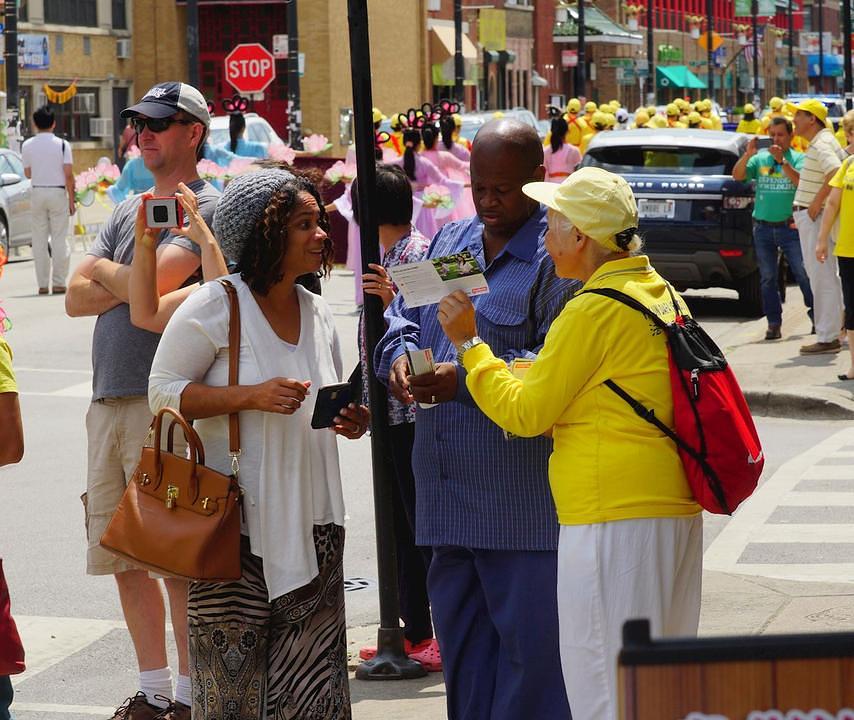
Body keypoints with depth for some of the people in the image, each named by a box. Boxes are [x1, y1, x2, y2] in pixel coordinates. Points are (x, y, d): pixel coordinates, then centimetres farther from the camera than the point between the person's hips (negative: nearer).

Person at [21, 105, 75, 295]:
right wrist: (71, 199, -3)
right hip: (58, 192, -2)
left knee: (39, 239, 6)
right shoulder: (62, 144, -6)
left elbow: (28, 173, 7)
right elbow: (68, 175, -9)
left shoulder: (27, 146, 0)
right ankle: (59, 283, -3)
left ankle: (42, 284, 4)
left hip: (37, 192, 2)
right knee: (59, 239, 1)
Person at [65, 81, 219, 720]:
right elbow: (76, 298, 11)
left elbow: (153, 284, -18)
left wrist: (104, 272, 2)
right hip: (108, 403, 8)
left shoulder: (206, 207, -5)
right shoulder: (128, 209, 19)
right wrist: (132, 282, -6)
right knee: (125, 558, 10)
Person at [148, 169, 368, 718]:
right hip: (236, 524, -6)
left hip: (312, 523, 6)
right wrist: (251, 395, -19)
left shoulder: (318, 313, 13)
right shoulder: (215, 306, -8)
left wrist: (349, 421, 2)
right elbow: (163, 391, -8)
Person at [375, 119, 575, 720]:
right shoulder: (449, 242, 15)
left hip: (521, 493, -7)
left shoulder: (558, 255, -9)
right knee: (459, 626, 14)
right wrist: (400, 357, -5)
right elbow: (402, 315, 18)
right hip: (446, 486, 8)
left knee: (528, 637, -3)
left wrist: (466, 380, -21)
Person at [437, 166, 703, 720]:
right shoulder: (663, 295, 13)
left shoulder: (594, 310, -14)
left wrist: (469, 343, 1)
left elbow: (525, 411, -9)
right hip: (678, 509, 9)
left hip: (614, 518, -9)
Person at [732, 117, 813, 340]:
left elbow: (800, 181, -14)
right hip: (763, 227, 3)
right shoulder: (759, 159, 10)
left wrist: (781, 160, -21)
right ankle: (774, 324, 10)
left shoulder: (798, 158, 3)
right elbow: (737, 175, -1)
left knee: (803, 273, -6)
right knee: (767, 278, 5)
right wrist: (748, 154, -16)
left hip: (790, 227, -3)